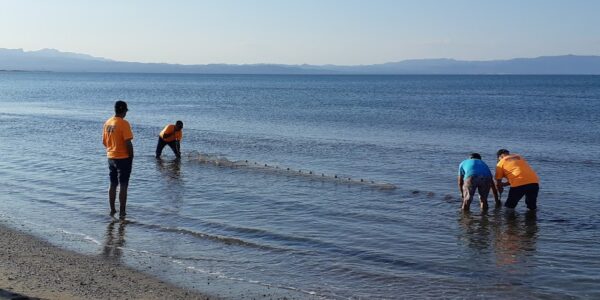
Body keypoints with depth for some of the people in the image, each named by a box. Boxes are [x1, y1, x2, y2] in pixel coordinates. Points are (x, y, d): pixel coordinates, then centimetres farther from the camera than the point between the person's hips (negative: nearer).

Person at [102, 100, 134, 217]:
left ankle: (112, 210, 19)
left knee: (113, 185, 14)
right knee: (123, 186, 0)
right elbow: (128, 143, -19)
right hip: (123, 158, -7)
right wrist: (131, 156, -8)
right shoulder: (124, 123, -17)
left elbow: (104, 141, 12)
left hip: (111, 158, 7)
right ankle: (122, 212, 2)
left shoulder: (107, 122, 6)